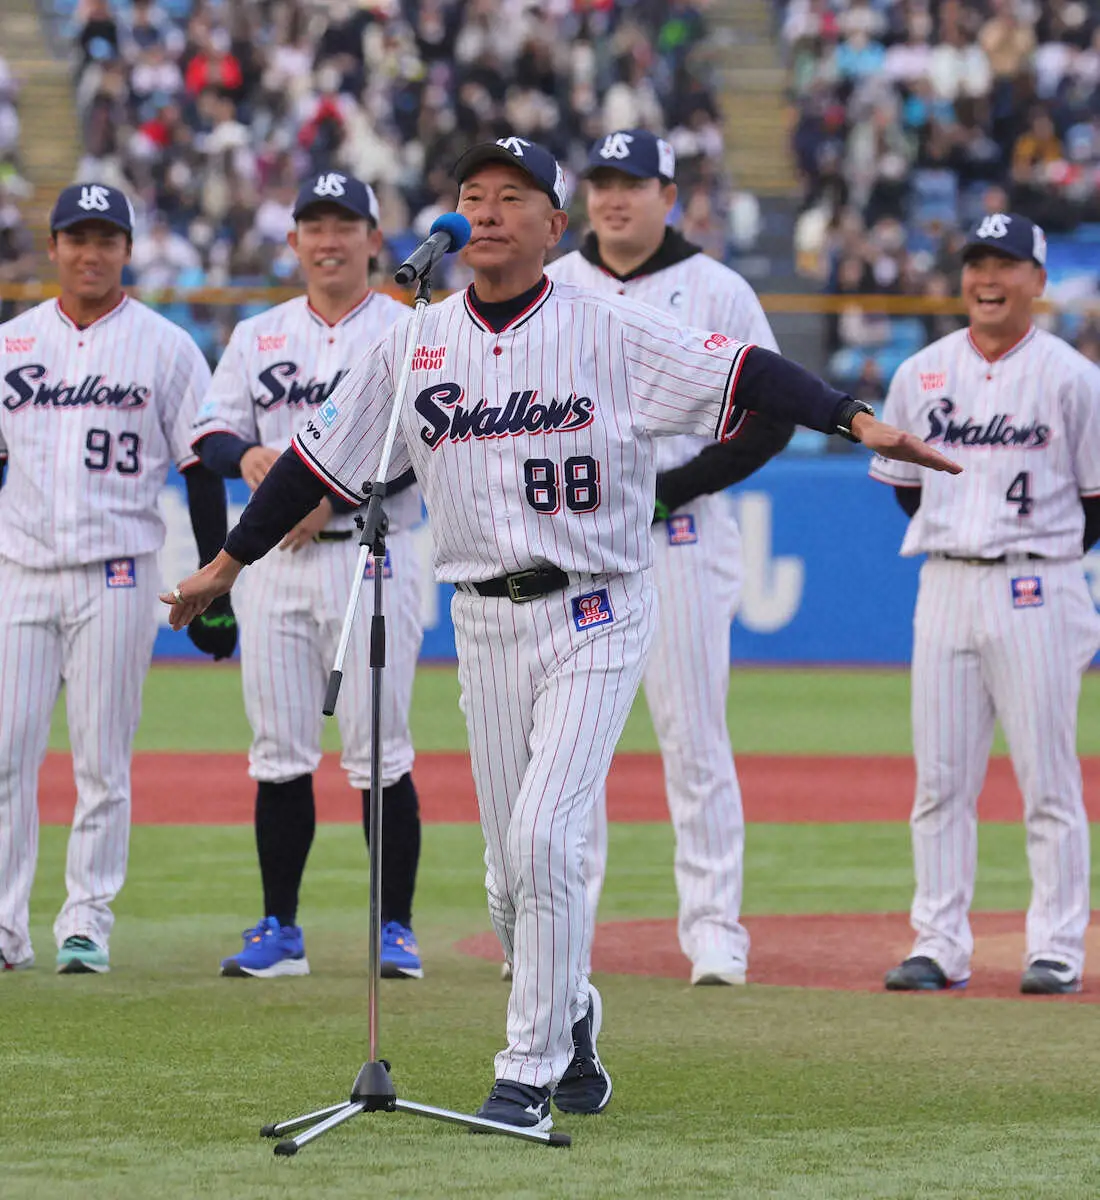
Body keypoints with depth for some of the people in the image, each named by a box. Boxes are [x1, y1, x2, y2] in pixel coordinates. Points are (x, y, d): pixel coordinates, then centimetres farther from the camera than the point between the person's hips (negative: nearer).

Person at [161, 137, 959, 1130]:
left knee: (545, 840, -15)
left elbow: (740, 375, -15)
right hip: (486, 623, 4)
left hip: (595, 616, -4)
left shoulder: (611, 333, -6)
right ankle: (570, 1019, 34)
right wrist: (229, 562, 16)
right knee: (511, 867, 8)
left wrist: (855, 418, -28)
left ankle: (533, 1070, -5)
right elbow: (324, 458, 13)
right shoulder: (415, 347, 5)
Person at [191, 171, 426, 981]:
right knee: (279, 752, 4)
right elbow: (211, 433, 12)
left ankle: (396, 928, 0)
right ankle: (279, 930, 10)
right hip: (274, 558, 4)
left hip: (372, 553, -4)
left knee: (379, 752, -6)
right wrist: (246, 456, -11)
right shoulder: (258, 337, 14)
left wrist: (335, 498, -18)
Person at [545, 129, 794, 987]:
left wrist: (672, 488, -12)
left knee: (694, 737, -4)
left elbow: (771, 418, -3)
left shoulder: (715, 291, 0)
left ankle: (715, 928, 0)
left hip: (678, 536, -3)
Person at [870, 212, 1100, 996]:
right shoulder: (922, 375, 9)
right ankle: (939, 947, 7)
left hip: (1035, 591, -4)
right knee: (940, 778, 3)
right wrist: (952, 537, 11)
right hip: (945, 586, 4)